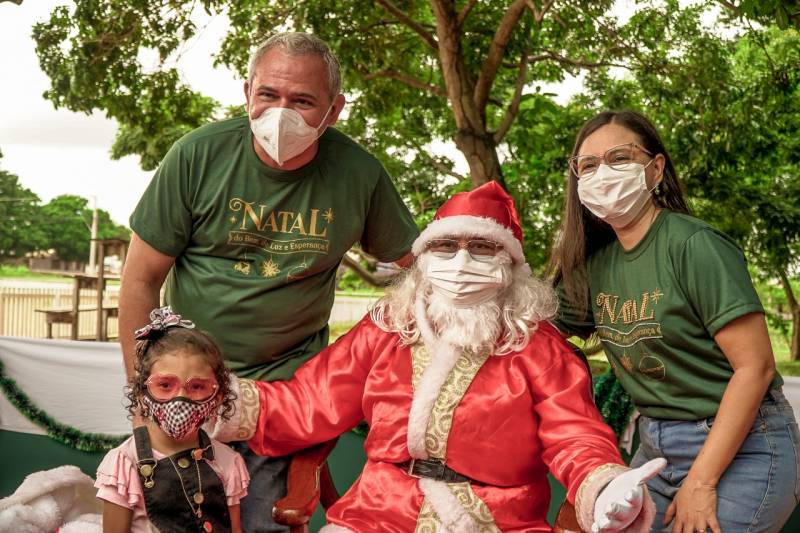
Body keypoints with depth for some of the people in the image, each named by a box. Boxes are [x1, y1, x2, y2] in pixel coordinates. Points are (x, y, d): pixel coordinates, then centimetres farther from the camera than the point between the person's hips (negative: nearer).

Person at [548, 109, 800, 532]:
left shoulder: (694, 245, -17)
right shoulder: (594, 263, 3)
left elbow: (755, 367, -19)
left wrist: (700, 483, -18)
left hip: (739, 449, -6)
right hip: (657, 448, 6)